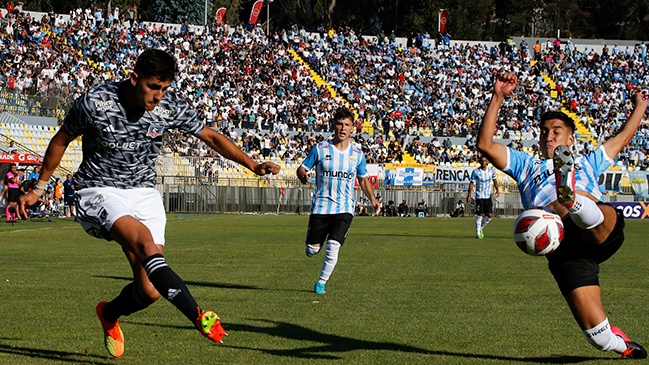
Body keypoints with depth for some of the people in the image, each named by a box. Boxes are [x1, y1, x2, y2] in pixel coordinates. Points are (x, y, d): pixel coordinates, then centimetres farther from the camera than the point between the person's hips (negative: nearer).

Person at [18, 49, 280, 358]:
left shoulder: (171, 107, -8)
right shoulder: (93, 103, -16)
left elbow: (211, 137, 5)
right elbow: (61, 141, 1)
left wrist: (251, 165, -5)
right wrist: (39, 188, 9)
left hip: (144, 193, 4)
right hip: (99, 192, -4)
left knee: (149, 291, -7)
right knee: (145, 241, -34)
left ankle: (109, 315, 28)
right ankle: (199, 317, -39)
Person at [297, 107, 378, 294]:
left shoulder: (357, 153, 5)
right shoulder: (320, 149, -1)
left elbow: (364, 180, 18)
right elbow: (302, 168, 6)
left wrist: (372, 198, 3)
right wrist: (303, 175, -18)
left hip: (344, 208, 0)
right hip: (321, 206, 0)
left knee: (333, 248, -14)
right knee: (312, 249, -2)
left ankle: (321, 283, 6)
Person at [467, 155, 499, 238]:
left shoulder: (491, 170, 1)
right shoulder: (476, 171, -8)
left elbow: (494, 180, 13)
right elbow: (471, 183, -4)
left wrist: (497, 190, -3)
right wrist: (469, 195, -8)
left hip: (488, 196, 3)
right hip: (479, 196, -3)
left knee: (489, 215, 0)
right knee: (479, 215, -6)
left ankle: (481, 228, 24)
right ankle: (478, 233, 5)